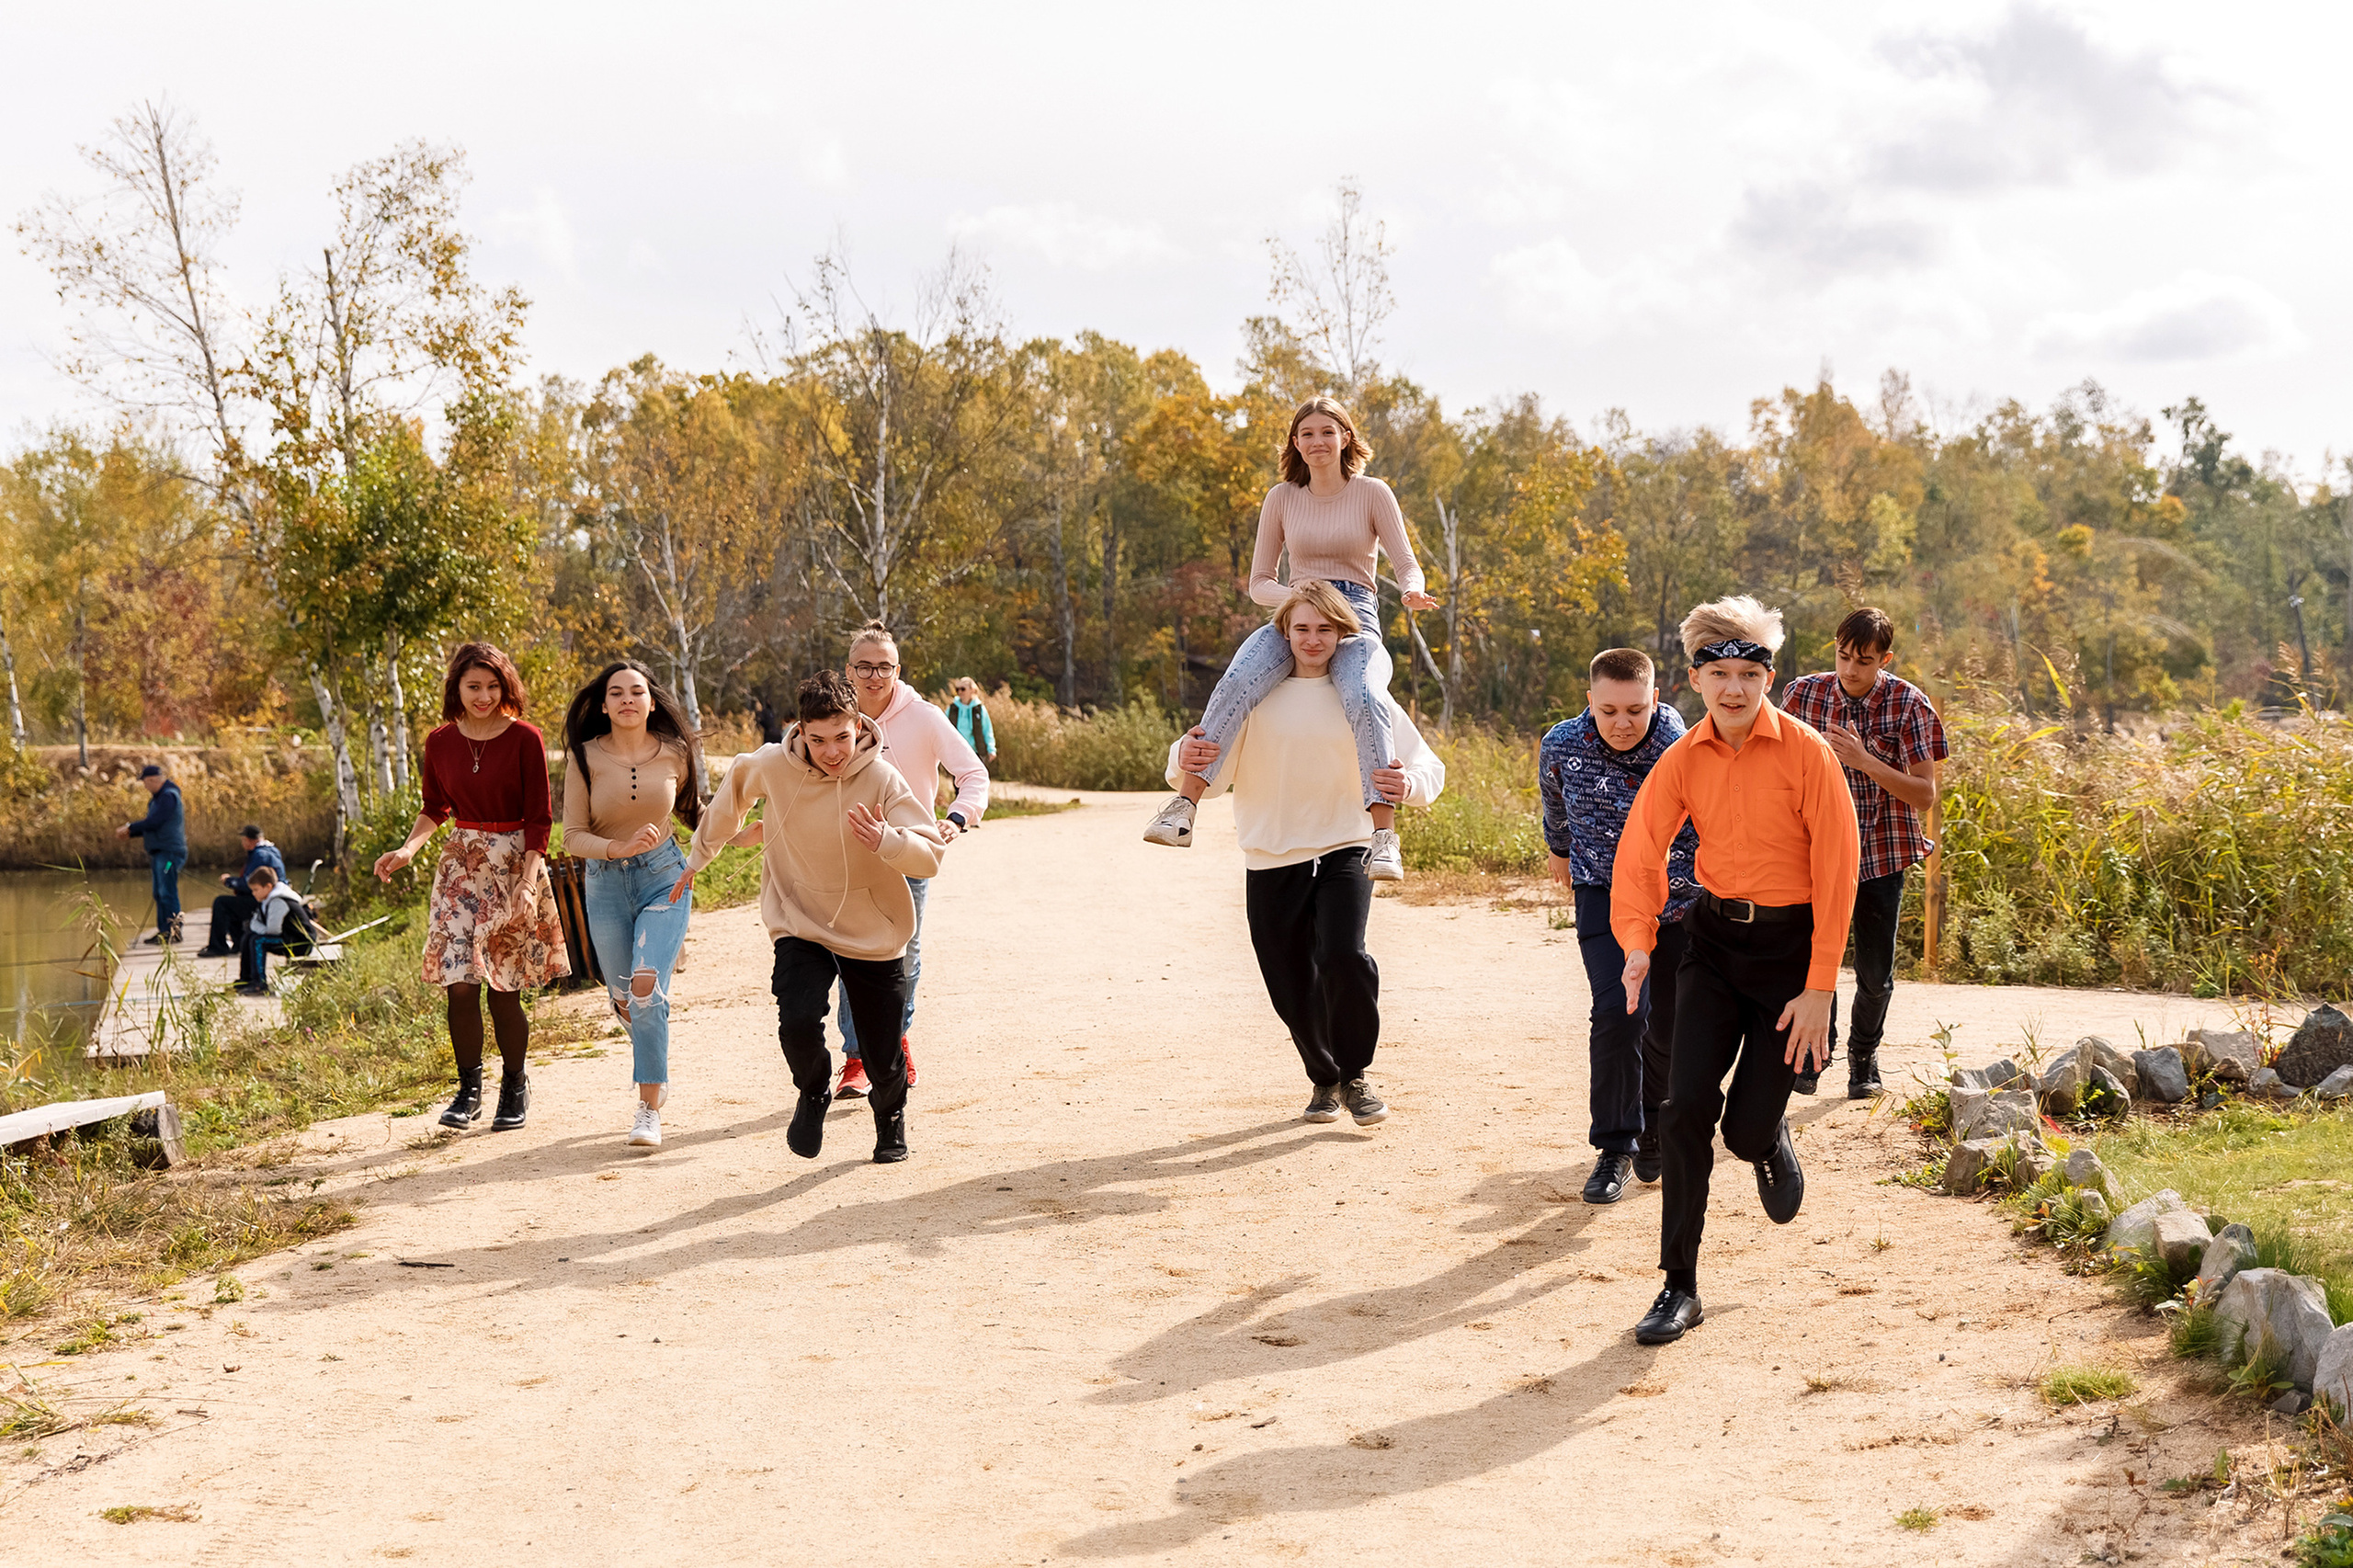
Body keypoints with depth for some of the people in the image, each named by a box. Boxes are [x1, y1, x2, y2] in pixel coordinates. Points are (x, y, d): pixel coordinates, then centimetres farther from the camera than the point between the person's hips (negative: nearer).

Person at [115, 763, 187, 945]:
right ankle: (163, 931, 18)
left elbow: (153, 822, -20)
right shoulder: (157, 798, 19)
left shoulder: (168, 797, -15)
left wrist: (129, 827, -9)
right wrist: (130, 833, 13)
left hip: (169, 852, -11)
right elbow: (151, 824, 23)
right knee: (159, 894, 13)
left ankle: (174, 932, -8)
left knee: (168, 893, -10)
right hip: (159, 852, 11)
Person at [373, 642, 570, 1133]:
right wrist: (408, 848, -1)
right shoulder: (441, 742, 4)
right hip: (461, 866, 3)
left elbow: (538, 818, -6)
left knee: (504, 989, -2)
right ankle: (469, 1090, 8)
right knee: (459, 983, -6)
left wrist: (528, 883, -17)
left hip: (514, 866, -3)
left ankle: (515, 1086, 19)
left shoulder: (525, 739, -7)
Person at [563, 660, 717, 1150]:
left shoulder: (674, 754, -2)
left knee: (647, 988, -19)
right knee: (625, 999, 12)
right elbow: (574, 837, -7)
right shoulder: (586, 758, -6)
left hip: (665, 877, -1)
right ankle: (657, 1073, 43)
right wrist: (620, 848, -24)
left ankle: (649, 1109, -11)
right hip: (606, 885, 1)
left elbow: (693, 811, 17)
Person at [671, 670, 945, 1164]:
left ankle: (891, 1114, 42)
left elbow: (930, 854, -19)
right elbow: (733, 794, 11)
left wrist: (885, 840, -39)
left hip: (875, 936, 0)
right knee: (798, 1022, -26)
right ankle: (813, 1094, 9)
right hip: (800, 927, 0)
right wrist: (698, 857, 21)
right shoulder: (772, 767, -12)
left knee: (884, 1063, 4)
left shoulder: (881, 779, -16)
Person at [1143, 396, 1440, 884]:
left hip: (1356, 622, -2)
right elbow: (1258, 582, 15)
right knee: (1238, 683, -32)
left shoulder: (1372, 494, 7)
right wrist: (1296, 597, -8)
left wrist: (1413, 594, -20)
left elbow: (1407, 566, 5)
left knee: (1363, 700, -37)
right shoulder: (1282, 498, 12)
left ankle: (1384, 836, -40)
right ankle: (1182, 808, -38)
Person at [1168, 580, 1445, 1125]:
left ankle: (1355, 1075, 0)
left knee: (1344, 955, -24)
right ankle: (1323, 1078, 36)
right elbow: (1213, 777, 0)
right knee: (1292, 989, 7)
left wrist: (1409, 785, -25)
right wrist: (1186, 759, -24)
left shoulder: (1363, 696, 1)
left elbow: (1427, 765, -1)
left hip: (1343, 850, -2)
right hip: (1270, 861, 2)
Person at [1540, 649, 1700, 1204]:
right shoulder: (1562, 746, -14)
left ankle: (1652, 1125, 36)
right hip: (1606, 893, 0)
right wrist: (1559, 850, 27)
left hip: (1682, 900, 0)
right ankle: (1615, 1147, -7)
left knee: (1669, 1027, 8)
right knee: (1618, 1010, -19)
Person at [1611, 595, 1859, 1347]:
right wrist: (1637, 940, -23)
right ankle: (1679, 1286, -1)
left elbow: (1835, 869, -11)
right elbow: (1640, 851, -4)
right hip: (1713, 937, 3)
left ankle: (1773, 1146, 36)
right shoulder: (1684, 759, -2)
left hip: (1789, 944, -3)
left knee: (1747, 1127, -5)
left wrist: (1820, 986, -13)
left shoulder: (1806, 753, -13)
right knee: (1687, 1102, -10)